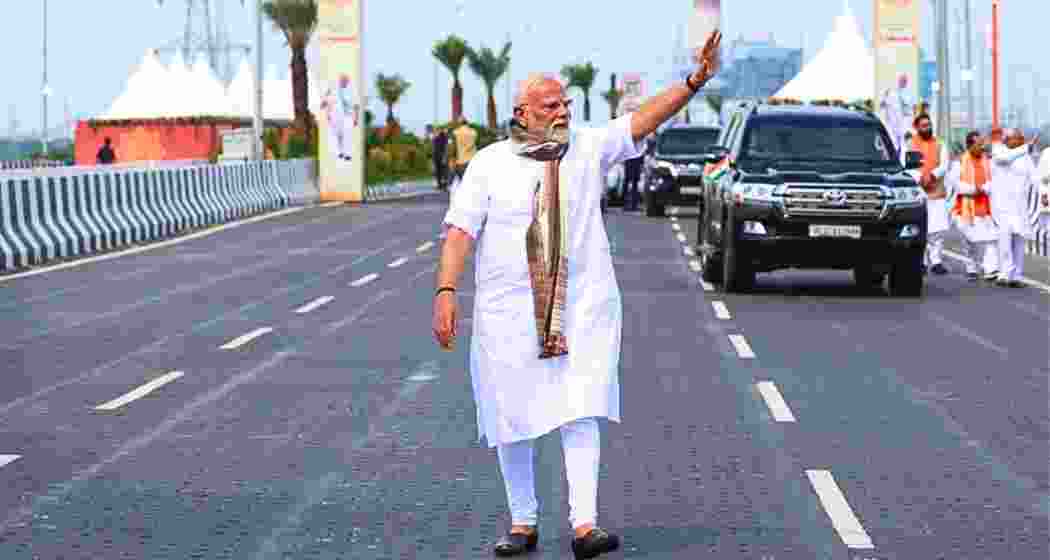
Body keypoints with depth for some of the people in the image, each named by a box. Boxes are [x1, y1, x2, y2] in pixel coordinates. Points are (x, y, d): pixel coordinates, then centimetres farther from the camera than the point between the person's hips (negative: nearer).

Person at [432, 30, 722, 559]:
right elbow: (460, 230, -5)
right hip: (508, 311, 0)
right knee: (513, 418, 7)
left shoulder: (588, 148, 4)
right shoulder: (489, 163, 1)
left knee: (581, 413, -9)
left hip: (583, 307, 0)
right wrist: (445, 291, -18)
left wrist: (694, 81, -20)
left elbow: (643, 119, -7)